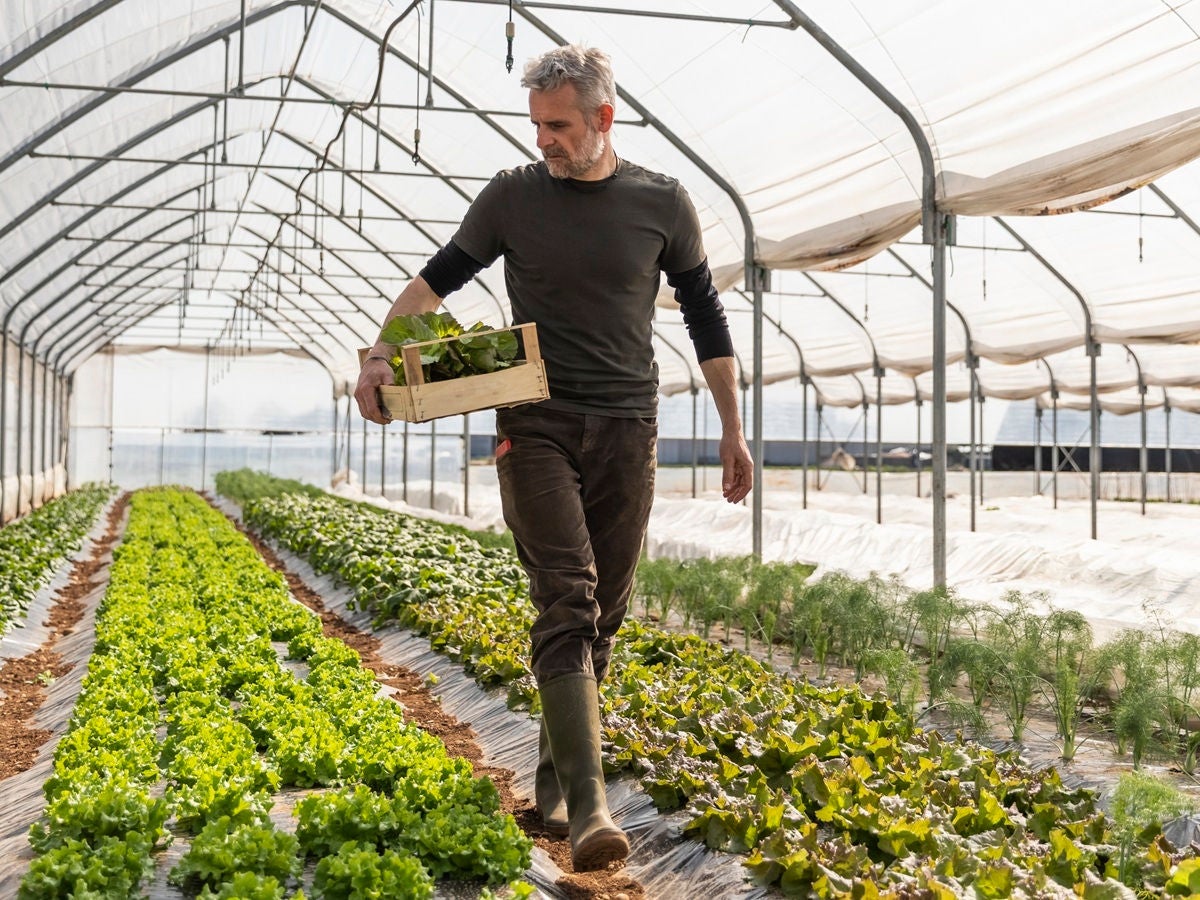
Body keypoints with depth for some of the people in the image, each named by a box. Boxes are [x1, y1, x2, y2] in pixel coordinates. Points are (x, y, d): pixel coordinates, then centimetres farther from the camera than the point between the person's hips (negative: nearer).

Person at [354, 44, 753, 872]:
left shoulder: (663, 203, 3)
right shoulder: (512, 197, 3)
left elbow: (706, 317, 11)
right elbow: (437, 280, 10)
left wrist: (733, 429, 9)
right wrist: (381, 354, -7)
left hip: (627, 432, 2)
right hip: (537, 429, -1)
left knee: (602, 615, 6)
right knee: (567, 603, -13)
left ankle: (554, 775, 22)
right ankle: (589, 805, -17)